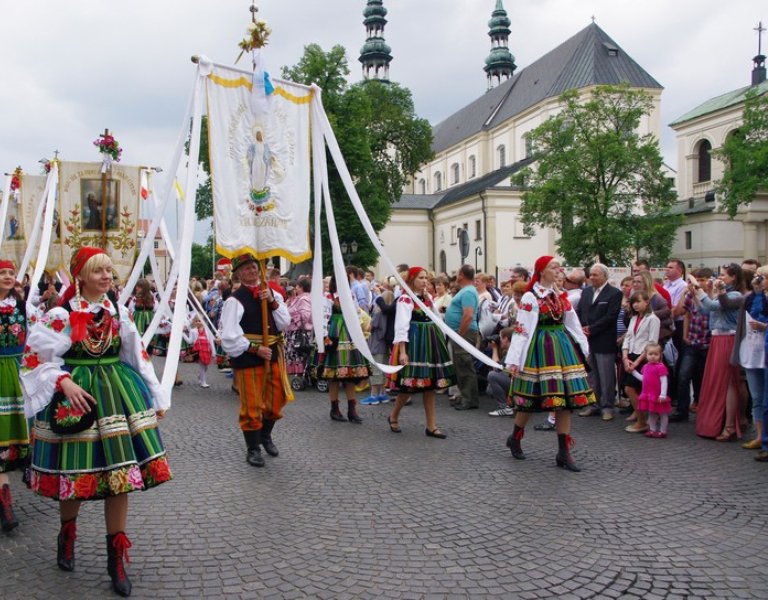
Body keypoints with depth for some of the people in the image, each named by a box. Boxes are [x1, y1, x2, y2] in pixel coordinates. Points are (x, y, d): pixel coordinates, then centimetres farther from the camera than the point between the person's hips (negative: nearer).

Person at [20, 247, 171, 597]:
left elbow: (137, 356, 12)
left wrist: (156, 397, 13)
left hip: (117, 396, 3)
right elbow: (35, 356, -7)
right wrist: (64, 382, -21)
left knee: (119, 474, 2)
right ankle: (67, 535, 38)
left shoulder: (119, 312, 5)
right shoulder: (62, 315, -8)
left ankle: (117, 556, 13)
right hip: (75, 396, -3)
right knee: (75, 472, 7)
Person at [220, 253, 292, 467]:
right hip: (247, 358, -5)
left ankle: (265, 436, 42)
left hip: (273, 354, 6)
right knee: (252, 406, 1)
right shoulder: (235, 300, -10)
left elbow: (285, 323, 2)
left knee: (275, 401, 16)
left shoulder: (272, 294, 8)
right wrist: (255, 349, -16)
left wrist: (273, 302, -11)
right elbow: (229, 336, -15)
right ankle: (253, 448, 19)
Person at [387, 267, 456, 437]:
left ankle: (431, 426, 10)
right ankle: (393, 417, 22)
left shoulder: (428, 298, 13)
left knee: (430, 385, 6)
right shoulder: (405, 299, -10)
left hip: (430, 342, 7)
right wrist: (402, 351, -21)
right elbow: (401, 327, -16)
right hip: (414, 343, -7)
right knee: (410, 385, -1)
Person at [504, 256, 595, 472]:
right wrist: (514, 360, -16)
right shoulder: (530, 297, -8)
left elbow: (573, 324, 16)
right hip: (540, 348, -6)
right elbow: (522, 329, -12)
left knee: (565, 397, 2)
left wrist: (586, 348, 17)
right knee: (531, 397, 2)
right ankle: (515, 437, 27)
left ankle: (564, 452, 7)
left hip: (562, 347, 6)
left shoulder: (561, 295, 11)